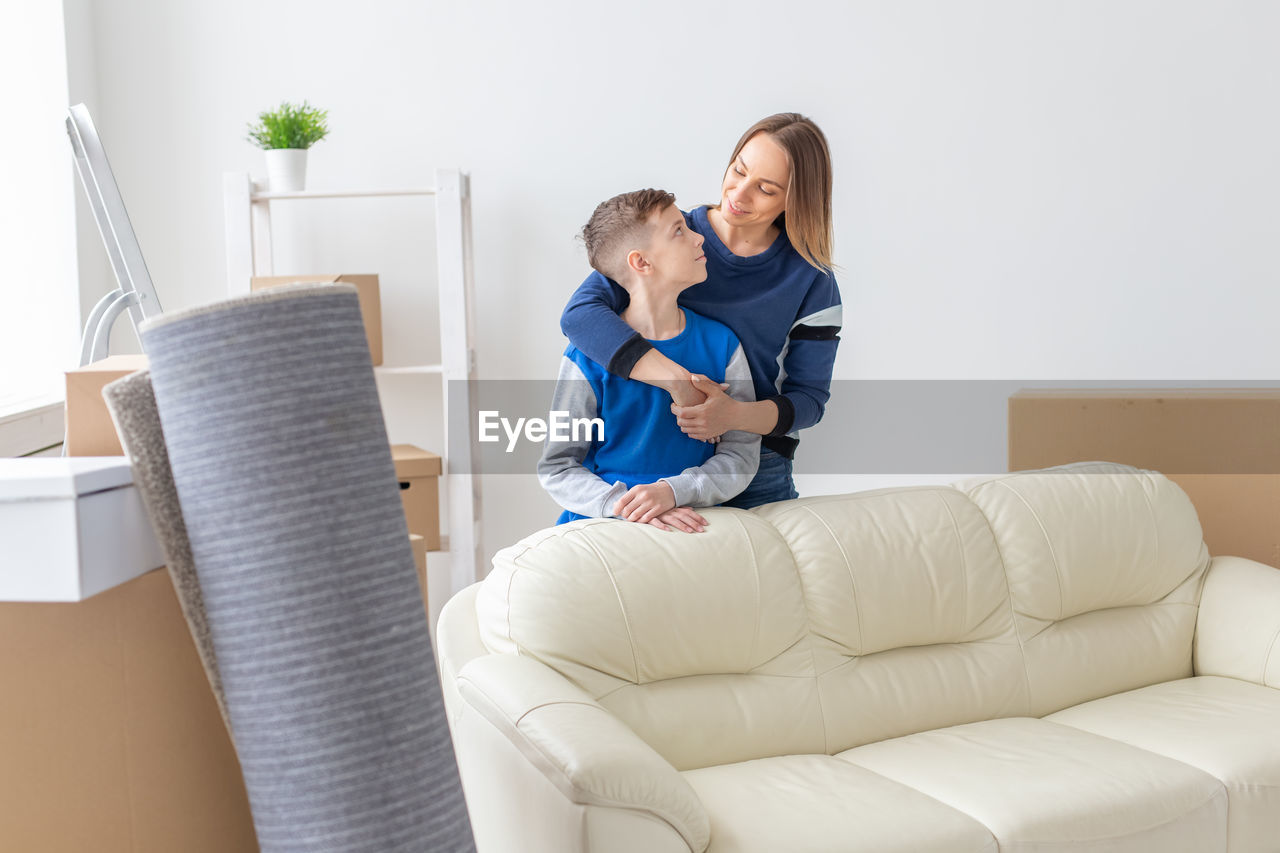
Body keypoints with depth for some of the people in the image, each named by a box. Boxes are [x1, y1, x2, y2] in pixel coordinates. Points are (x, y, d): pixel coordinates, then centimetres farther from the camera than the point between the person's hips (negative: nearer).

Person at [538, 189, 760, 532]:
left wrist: (673, 491, -17)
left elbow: (741, 455, 1)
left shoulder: (721, 344, 4)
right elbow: (555, 468, -3)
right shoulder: (588, 356, -5)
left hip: (693, 528, 3)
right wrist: (622, 505, -20)